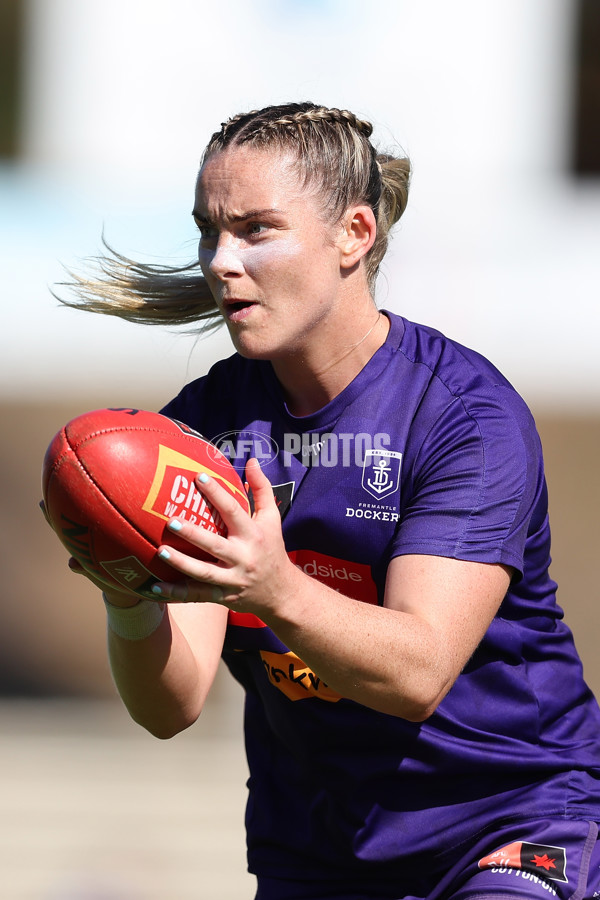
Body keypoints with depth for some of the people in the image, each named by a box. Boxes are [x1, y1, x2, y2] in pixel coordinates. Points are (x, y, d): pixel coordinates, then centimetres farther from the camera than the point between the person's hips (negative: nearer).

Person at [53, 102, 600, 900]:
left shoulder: (471, 412, -14)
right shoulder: (199, 427, -2)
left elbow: (418, 671, -24)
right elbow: (172, 705, -11)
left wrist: (276, 592, -41)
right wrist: (132, 610, -32)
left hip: (515, 826, -4)